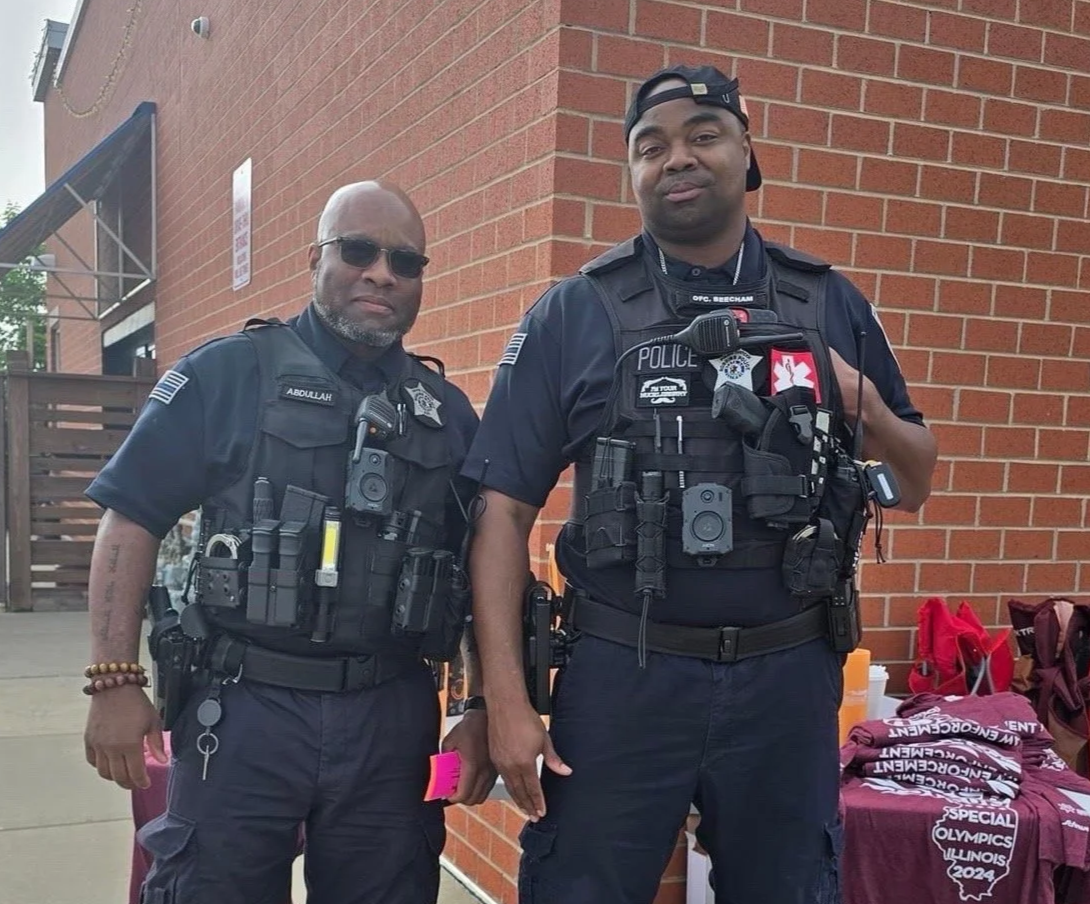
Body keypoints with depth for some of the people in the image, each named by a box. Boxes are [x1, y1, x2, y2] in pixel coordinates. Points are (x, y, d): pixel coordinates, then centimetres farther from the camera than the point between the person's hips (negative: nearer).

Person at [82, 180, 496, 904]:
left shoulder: (448, 411, 8)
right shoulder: (226, 374, -2)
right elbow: (131, 520, -4)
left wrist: (485, 714, 5)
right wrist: (115, 682, -9)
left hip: (393, 721, 3)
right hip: (244, 711, -3)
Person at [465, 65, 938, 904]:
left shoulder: (830, 304, 5)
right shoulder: (575, 313, -2)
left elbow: (916, 485, 13)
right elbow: (504, 507, -4)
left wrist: (868, 410, -9)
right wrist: (507, 700, -9)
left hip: (789, 677, 3)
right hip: (622, 676, -2)